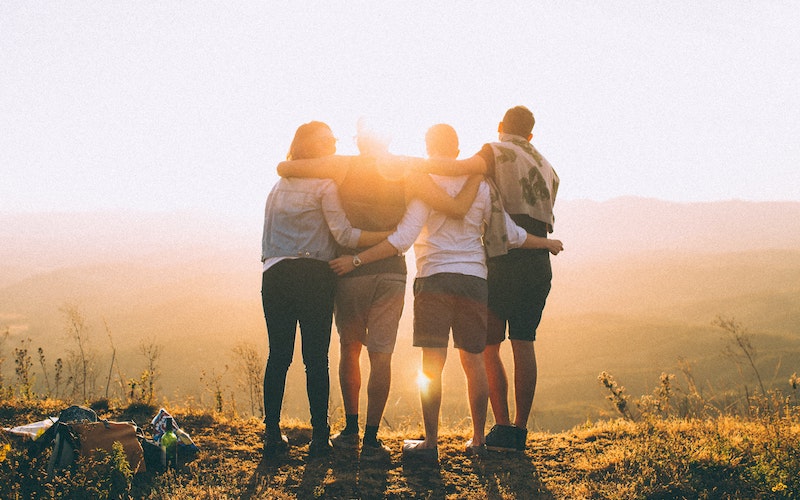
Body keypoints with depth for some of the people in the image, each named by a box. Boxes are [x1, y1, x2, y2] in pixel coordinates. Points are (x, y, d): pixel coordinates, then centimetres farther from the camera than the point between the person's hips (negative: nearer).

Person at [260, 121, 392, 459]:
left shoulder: (279, 186, 19)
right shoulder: (324, 186, -1)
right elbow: (344, 234, -8)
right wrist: (392, 236, -8)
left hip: (274, 275, 5)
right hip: (313, 276, -5)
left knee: (278, 355, 5)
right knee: (316, 357, -2)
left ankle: (272, 434, 5)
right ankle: (319, 436, 0)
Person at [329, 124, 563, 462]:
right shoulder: (480, 185, 9)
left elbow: (402, 240, -13)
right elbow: (511, 234, 13)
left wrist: (356, 260, -10)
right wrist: (548, 243, 30)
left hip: (435, 278, -4)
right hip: (474, 280, 4)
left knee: (432, 363, -5)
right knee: (473, 361, 10)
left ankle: (430, 443, -5)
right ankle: (477, 440, 16)